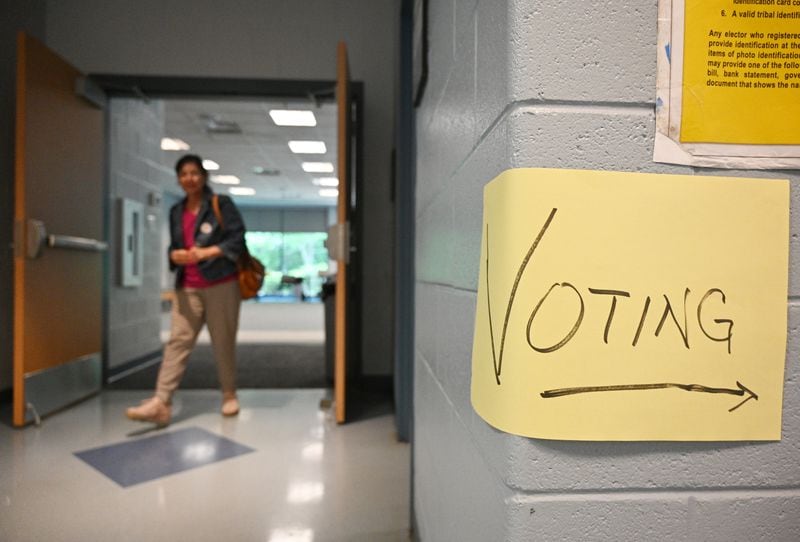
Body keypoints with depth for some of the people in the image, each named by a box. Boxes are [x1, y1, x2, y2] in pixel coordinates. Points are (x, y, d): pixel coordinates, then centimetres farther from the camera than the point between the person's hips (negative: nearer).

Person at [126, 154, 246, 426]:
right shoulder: (176, 211, 15)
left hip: (221, 284, -4)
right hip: (187, 288, 4)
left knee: (223, 343, 5)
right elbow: (174, 246, 22)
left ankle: (229, 395, 22)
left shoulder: (222, 204, -1)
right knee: (177, 342, -6)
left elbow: (237, 240, -9)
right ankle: (160, 403, -11)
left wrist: (205, 252, -21)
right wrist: (175, 255, -3)